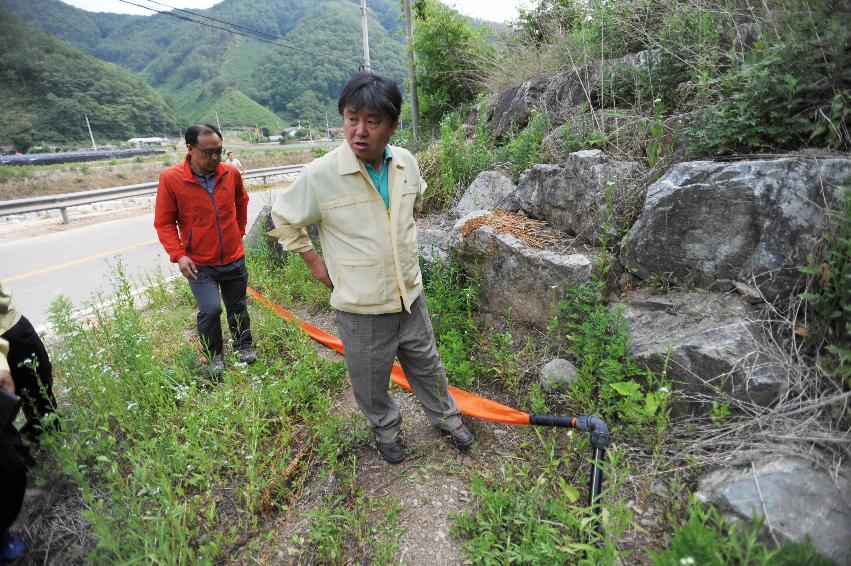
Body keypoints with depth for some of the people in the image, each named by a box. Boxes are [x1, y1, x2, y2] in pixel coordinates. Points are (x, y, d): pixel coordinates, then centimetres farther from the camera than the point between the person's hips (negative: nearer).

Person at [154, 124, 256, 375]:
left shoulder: (232, 173, -4)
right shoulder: (170, 178, -13)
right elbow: (164, 223, -7)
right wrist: (178, 255, -17)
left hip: (234, 258, 3)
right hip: (198, 264, -3)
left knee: (238, 306, 15)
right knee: (210, 309, -13)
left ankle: (244, 346, 37)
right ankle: (213, 356, 13)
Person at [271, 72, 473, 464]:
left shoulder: (406, 163, -6)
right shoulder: (320, 175, -20)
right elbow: (283, 218, -2)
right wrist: (313, 260, -4)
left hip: (411, 297, 4)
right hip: (361, 309, -3)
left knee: (427, 368, 23)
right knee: (371, 385, 18)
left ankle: (445, 417, 50)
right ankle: (386, 431, 48)